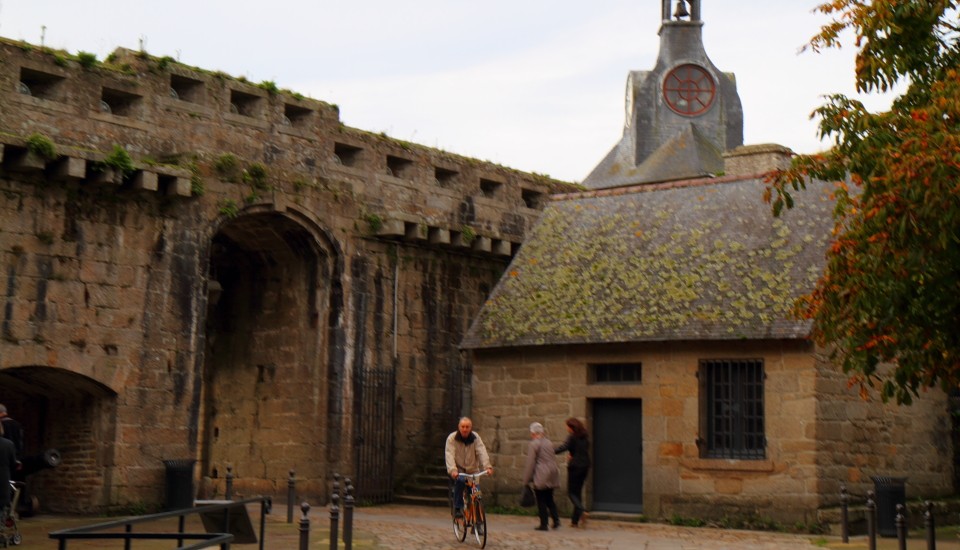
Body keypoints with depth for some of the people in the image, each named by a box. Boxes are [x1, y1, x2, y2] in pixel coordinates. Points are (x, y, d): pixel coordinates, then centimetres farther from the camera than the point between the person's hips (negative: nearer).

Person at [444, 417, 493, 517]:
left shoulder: (475, 437, -7)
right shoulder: (452, 438, -14)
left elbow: (482, 452, -19)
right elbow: (449, 455, -26)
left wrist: (487, 466, -35)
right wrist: (452, 470, -42)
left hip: (472, 470, 3)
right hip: (458, 469, -3)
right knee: (460, 481, -31)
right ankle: (457, 508, -20)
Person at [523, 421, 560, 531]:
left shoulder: (533, 444, -9)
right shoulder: (549, 443, 13)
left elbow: (530, 463, -9)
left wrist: (526, 480, -3)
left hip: (541, 476, -7)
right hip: (552, 473, 7)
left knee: (541, 501, 1)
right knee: (549, 499, 16)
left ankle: (543, 524, 1)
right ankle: (556, 520, 3)